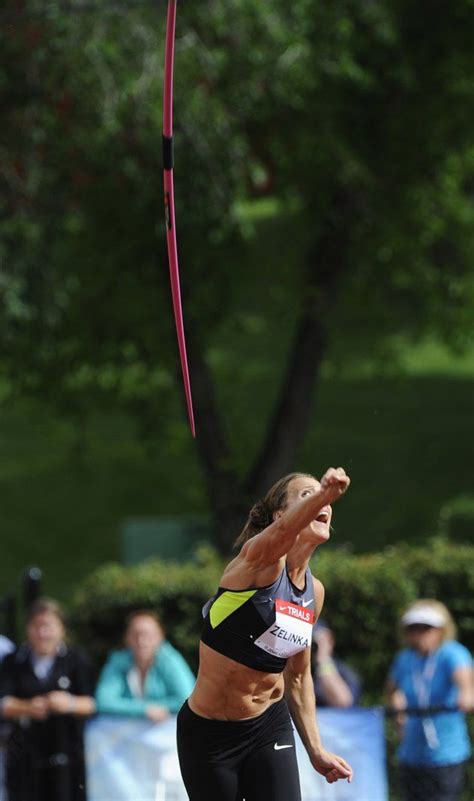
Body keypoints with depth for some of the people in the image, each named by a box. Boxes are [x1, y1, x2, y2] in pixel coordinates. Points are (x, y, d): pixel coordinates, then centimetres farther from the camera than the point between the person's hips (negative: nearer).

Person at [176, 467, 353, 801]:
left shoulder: (315, 592, 6)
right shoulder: (261, 558, -15)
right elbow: (283, 531, -41)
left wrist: (316, 750, 13)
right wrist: (322, 493, -61)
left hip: (270, 727, 5)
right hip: (209, 732, -5)